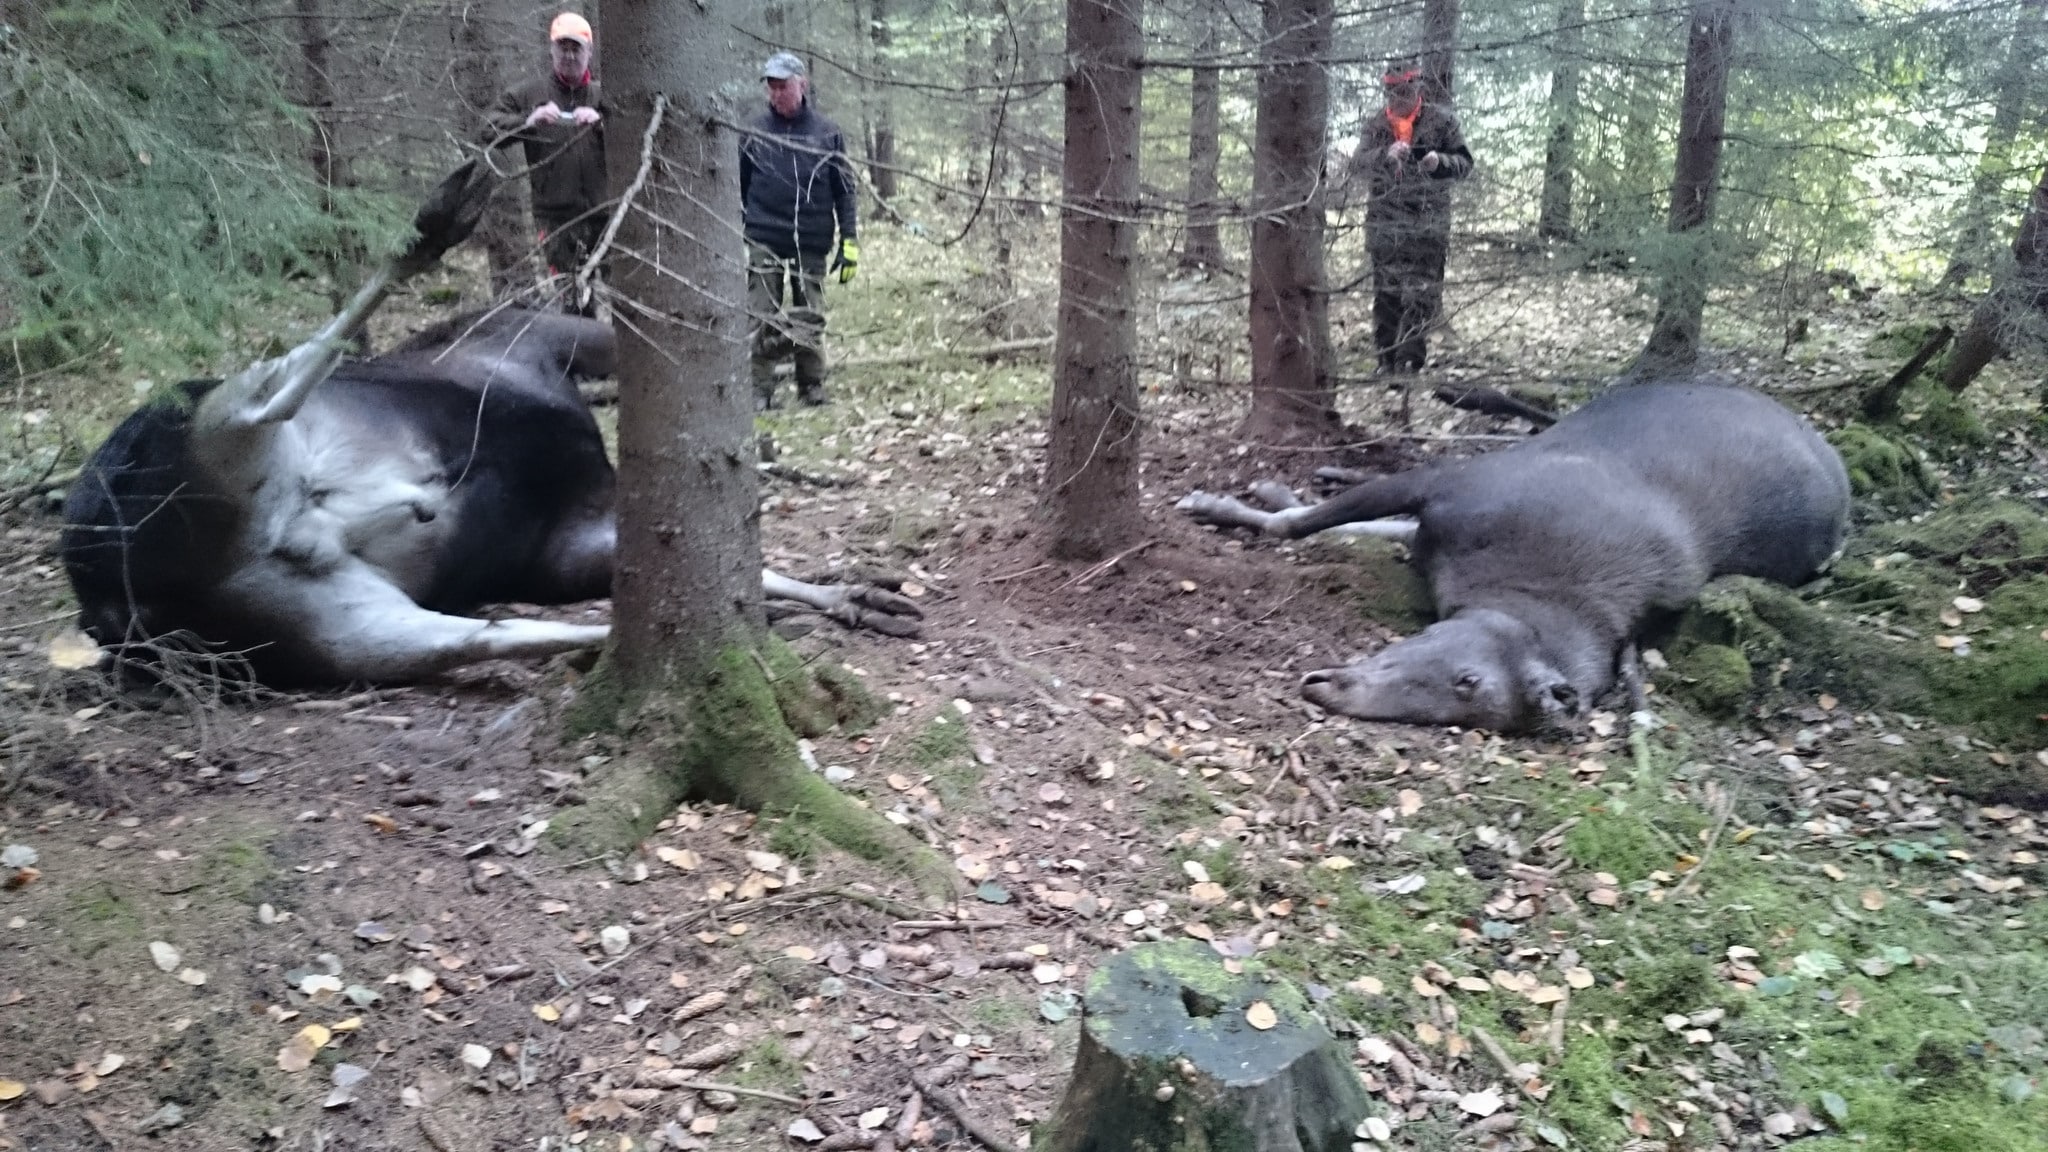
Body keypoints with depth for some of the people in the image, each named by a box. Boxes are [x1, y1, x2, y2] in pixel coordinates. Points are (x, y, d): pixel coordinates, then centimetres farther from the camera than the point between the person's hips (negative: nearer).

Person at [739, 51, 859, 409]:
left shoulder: (827, 133, 6)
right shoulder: (755, 131, 5)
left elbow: (844, 191, 8)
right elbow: (738, 187, 10)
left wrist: (849, 241, 1)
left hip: (812, 243, 1)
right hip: (764, 241, 0)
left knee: (811, 318, 6)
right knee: (762, 318, -4)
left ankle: (812, 386, 17)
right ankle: (760, 390, 0)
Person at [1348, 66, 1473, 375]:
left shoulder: (1441, 120, 4)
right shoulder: (1375, 125, 9)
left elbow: (1465, 163, 3)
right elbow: (1357, 164, -6)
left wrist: (1439, 162, -18)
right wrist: (1386, 154, -26)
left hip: (1427, 225, -2)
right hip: (1384, 226, 2)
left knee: (1421, 296, -7)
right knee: (1386, 295, 5)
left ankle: (1409, 361, -5)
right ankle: (1387, 359, 12)